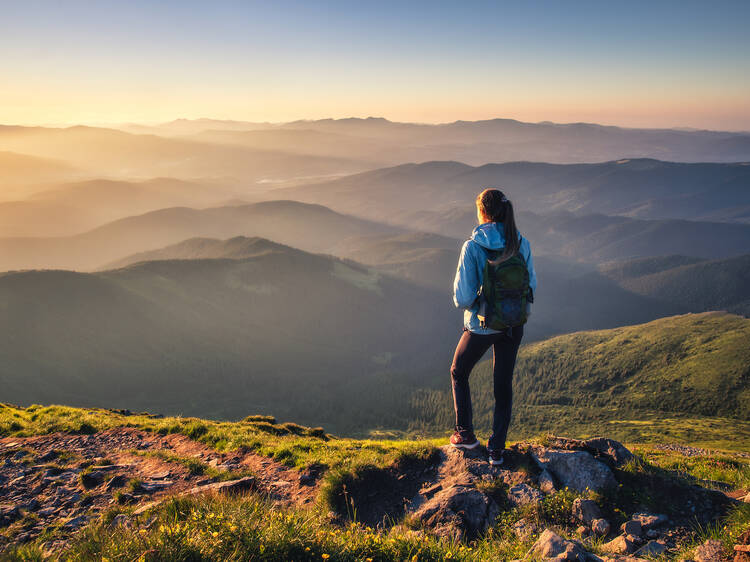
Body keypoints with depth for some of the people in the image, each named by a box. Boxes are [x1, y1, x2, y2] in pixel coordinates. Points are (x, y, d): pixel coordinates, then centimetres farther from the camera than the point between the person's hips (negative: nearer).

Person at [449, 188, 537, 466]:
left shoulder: (472, 247, -19)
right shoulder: (521, 244, -6)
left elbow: (463, 296, -19)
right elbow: (531, 286, 1)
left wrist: (463, 301, 3)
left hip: (481, 325, -4)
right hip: (513, 325, 4)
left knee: (459, 372, 22)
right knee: (503, 384, 16)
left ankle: (465, 433, 26)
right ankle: (497, 448, 23)